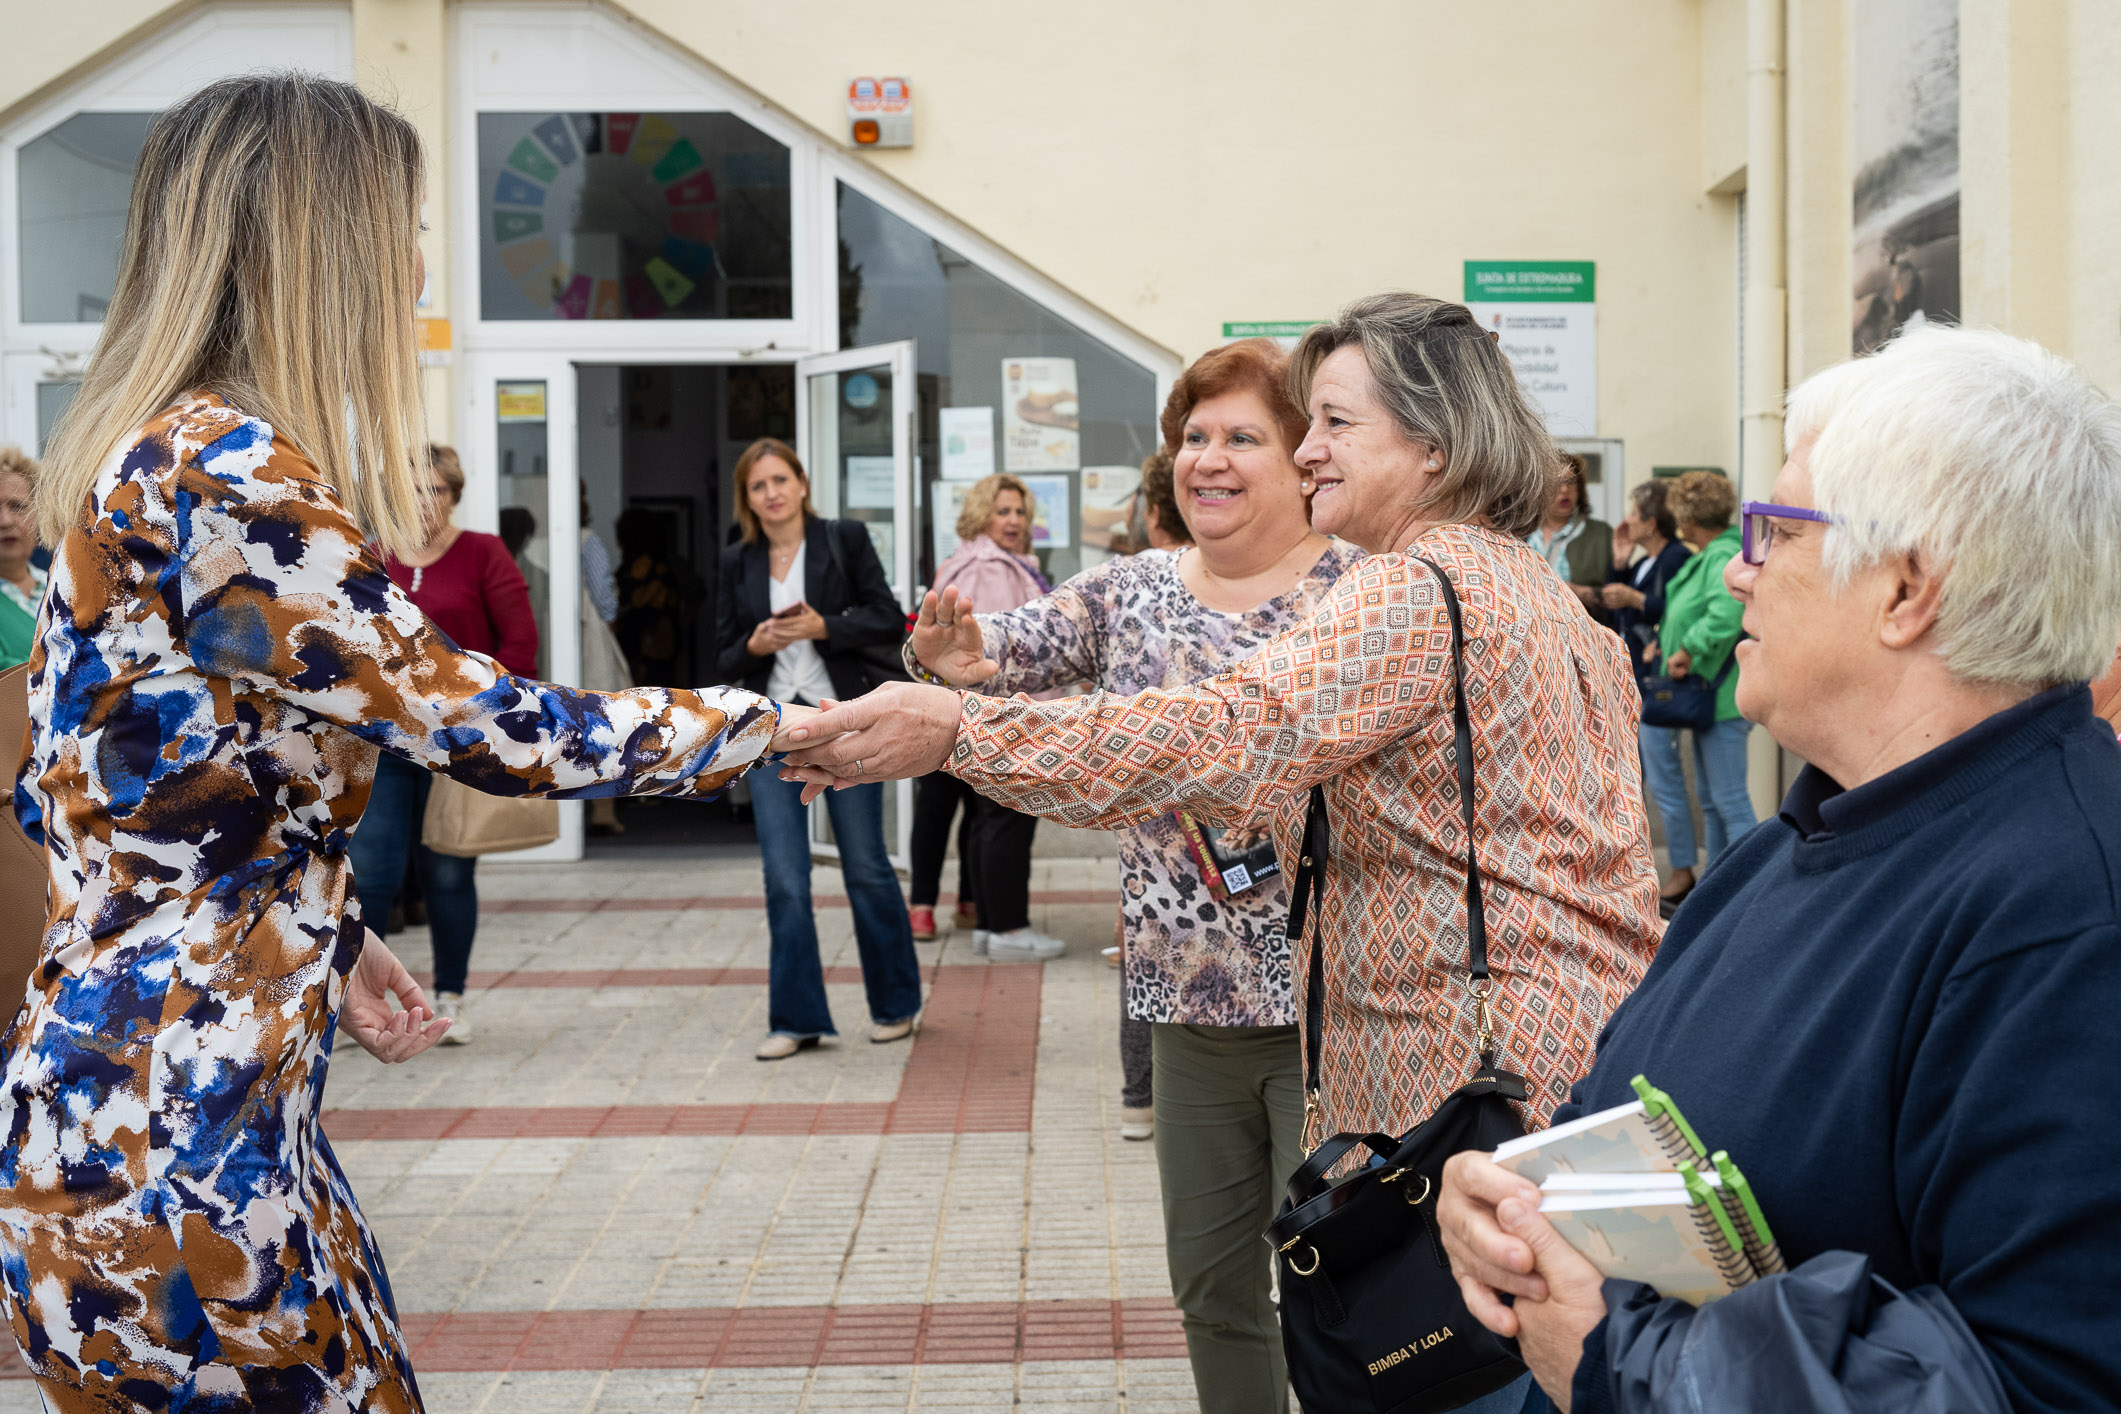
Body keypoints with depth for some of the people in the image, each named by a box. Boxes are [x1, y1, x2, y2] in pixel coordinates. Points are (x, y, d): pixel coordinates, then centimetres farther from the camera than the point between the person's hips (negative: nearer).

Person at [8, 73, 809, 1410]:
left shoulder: (161, 457, 11)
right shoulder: (224, 473, -19)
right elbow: (488, 723, -17)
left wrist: (323, 936, 14)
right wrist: (767, 720, -4)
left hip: (212, 1103, 9)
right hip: (164, 1142, -9)